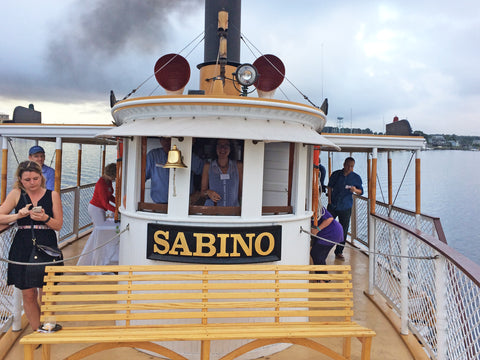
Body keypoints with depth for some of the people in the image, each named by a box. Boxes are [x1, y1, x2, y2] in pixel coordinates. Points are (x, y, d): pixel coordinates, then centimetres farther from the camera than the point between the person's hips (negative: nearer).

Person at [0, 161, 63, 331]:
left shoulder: (52, 195, 3)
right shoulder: (16, 194, 5)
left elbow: (58, 225, 2)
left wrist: (45, 218, -17)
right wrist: (18, 215, -12)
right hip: (23, 250, 1)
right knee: (28, 294, 6)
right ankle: (37, 332, 22)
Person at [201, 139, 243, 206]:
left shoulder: (238, 166, 6)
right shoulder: (208, 167, 6)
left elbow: (241, 190, 11)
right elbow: (203, 190, 9)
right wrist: (208, 192, -10)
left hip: (232, 207, 1)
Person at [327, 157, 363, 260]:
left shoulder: (356, 177, -1)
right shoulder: (336, 174, 1)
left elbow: (361, 191, 4)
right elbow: (330, 187, 11)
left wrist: (355, 190, -19)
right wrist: (329, 201, 4)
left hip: (346, 208, 0)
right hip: (333, 205, 0)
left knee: (343, 231, 4)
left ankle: (339, 252, 17)